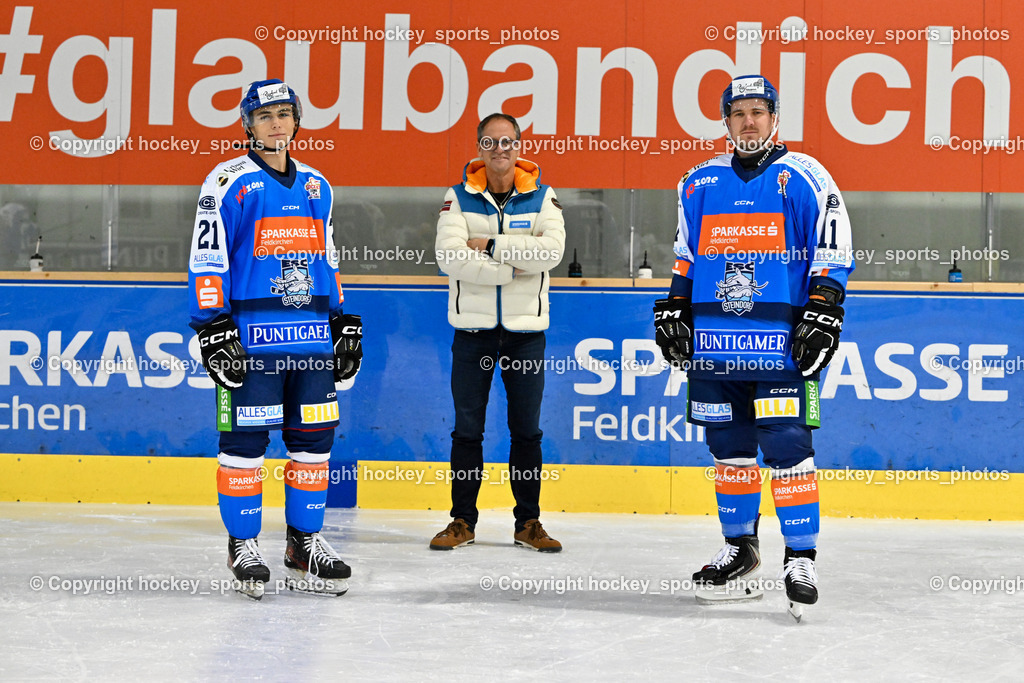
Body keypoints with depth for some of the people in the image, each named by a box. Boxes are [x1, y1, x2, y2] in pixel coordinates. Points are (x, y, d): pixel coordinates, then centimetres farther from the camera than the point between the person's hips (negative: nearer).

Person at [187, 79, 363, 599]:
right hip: (250, 336, -5)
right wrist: (214, 329, -12)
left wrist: (343, 325, 20)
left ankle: (305, 543, 15)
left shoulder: (316, 186, 17)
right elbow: (207, 260, -5)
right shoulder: (229, 183, -2)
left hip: (312, 336, 6)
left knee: (313, 438, 6)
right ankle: (242, 546, 6)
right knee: (244, 439, -4)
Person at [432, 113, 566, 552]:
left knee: (526, 430, 6)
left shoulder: (541, 196, 2)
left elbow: (551, 250, -14)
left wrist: (491, 245, -18)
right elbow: (449, 257, -14)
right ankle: (463, 521, 13)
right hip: (473, 328, 0)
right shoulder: (460, 197, 1)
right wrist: (510, 269, -17)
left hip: (526, 330, 0)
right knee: (467, 429, 4)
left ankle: (528, 522, 14)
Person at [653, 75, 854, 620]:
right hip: (714, 339, 5)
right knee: (729, 447, 9)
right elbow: (685, 254, 23)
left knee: (786, 446, -11)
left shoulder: (803, 179, -1)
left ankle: (801, 557, -4)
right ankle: (740, 551, 21)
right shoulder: (700, 182, 14)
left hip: (781, 340, -5)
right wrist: (672, 308, 15)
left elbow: (833, 250, -1)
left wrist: (823, 310, -9)